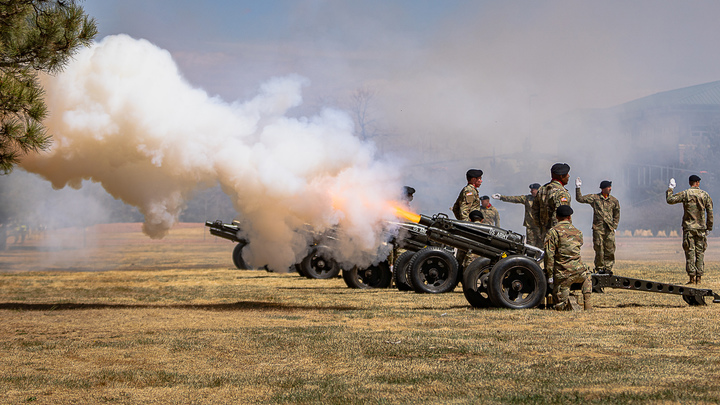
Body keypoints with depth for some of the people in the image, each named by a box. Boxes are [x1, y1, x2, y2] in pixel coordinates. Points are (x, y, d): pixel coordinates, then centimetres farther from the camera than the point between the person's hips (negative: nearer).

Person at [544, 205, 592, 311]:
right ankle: (587, 301, 24)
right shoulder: (578, 232, 11)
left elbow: (549, 255, -11)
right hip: (578, 271, 3)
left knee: (560, 305, 13)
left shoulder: (553, 232, -5)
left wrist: (549, 274, -5)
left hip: (562, 275, -3)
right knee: (587, 274, 39)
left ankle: (566, 303, -19)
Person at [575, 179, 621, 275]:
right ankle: (600, 268, 7)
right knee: (599, 249, -1)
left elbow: (616, 215, 19)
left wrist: (614, 226, 9)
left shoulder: (614, 201, 11)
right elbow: (580, 199, 2)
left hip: (609, 229, 2)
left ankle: (608, 268, 4)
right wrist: (578, 188, -6)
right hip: (598, 228, -2)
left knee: (610, 249, -2)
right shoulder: (594, 198, 4)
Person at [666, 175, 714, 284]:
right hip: (701, 228, 2)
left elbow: (670, 200, -6)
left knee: (690, 252, -1)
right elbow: (710, 212, 3)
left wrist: (670, 188, 9)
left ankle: (692, 278, -5)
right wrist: (709, 227, 11)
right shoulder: (705, 195, 2)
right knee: (700, 252, 6)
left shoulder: (685, 194, -7)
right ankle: (699, 278, 4)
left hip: (689, 227, -2)